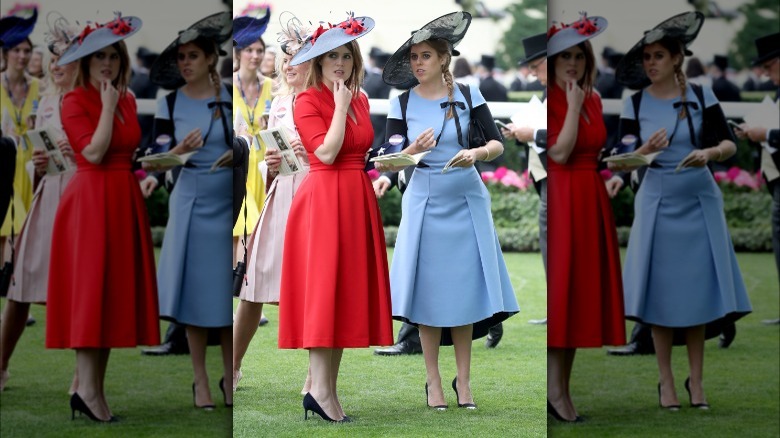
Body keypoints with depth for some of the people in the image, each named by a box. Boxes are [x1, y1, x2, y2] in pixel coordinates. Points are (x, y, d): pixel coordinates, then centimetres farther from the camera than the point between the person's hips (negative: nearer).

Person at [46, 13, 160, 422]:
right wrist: (107, 105, -13)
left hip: (124, 202, 7)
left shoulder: (128, 100, 14)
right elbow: (94, 151, -18)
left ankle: (94, 388, 8)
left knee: (115, 293, 5)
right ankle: (88, 390, -9)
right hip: (90, 199, -7)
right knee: (89, 289, -9)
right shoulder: (75, 101, -6)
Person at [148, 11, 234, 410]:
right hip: (192, 204, 0)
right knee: (196, 292, 0)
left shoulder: (231, 98, 0)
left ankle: (229, 378, 12)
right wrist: (181, 150, -21)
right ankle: (200, 381, 8)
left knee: (229, 292, 2)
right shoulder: (170, 103, 0)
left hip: (230, 204, 0)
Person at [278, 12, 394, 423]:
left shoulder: (361, 100, 14)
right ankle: (320, 391, -9)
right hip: (323, 199, -7)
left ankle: (328, 389, 8)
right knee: (322, 290, -9)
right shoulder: (308, 101, -6)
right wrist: (340, 105, -12)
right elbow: (327, 152, -18)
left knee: (349, 293, 5)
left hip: (357, 202, 7)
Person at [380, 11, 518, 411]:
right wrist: (414, 149, -21)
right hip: (425, 202, 0)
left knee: (464, 289, 1)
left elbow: (498, 143, -1)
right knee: (429, 291, 0)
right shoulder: (402, 104, 1)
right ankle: (433, 382, 7)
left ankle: (464, 381, 10)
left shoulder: (467, 96, 0)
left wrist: (476, 153, -21)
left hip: (466, 201, 0)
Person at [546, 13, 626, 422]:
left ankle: (562, 389, 12)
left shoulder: (594, 100, 13)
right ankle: (556, 392, -2)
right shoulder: (550, 101, -9)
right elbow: (560, 153, -19)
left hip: (592, 200, 8)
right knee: (560, 288, -6)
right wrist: (573, 105, -17)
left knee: (583, 289, 7)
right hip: (561, 199, -8)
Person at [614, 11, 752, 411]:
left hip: (698, 201, 0)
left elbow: (729, 144, -1)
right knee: (662, 292, 0)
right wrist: (646, 149, -23)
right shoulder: (635, 103, 0)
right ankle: (666, 381, 7)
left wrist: (709, 152, -22)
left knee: (697, 290, 1)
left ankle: (696, 380, 10)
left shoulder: (700, 96, 0)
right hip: (658, 202, 0)